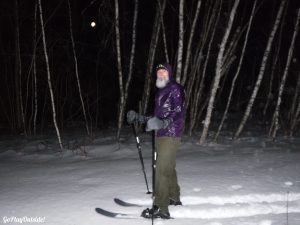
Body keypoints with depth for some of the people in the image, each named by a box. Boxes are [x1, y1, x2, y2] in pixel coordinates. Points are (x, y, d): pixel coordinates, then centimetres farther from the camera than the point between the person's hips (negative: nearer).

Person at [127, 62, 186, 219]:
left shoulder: (176, 89, -8)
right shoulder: (160, 92, 18)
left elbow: (178, 113, -20)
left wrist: (162, 123, -35)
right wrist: (139, 118, 17)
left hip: (170, 135, -9)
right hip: (161, 134, 9)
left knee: (162, 170, -13)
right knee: (168, 168, 19)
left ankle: (161, 208, -12)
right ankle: (174, 198, 34)